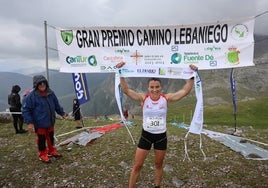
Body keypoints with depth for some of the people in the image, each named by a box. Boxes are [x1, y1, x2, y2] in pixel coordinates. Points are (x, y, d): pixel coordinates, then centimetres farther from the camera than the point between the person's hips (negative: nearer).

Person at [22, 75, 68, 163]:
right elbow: (25, 110, -15)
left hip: (50, 122, 6)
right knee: (41, 139, 8)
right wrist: (29, 122, -20)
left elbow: (56, 105, 14)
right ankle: (42, 154, 27)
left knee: (51, 137, 20)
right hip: (39, 124, -5)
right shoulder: (31, 96, -17)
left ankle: (51, 151, 40)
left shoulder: (51, 93, 0)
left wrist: (62, 113, 13)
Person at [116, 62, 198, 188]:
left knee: (159, 164, 19)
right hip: (146, 135, -1)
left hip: (161, 136, 1)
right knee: (137, 165, 7)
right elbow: (126, 90, -20)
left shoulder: (166, 98, -9)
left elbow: (185, 91, -14)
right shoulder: (143, 98, -11)